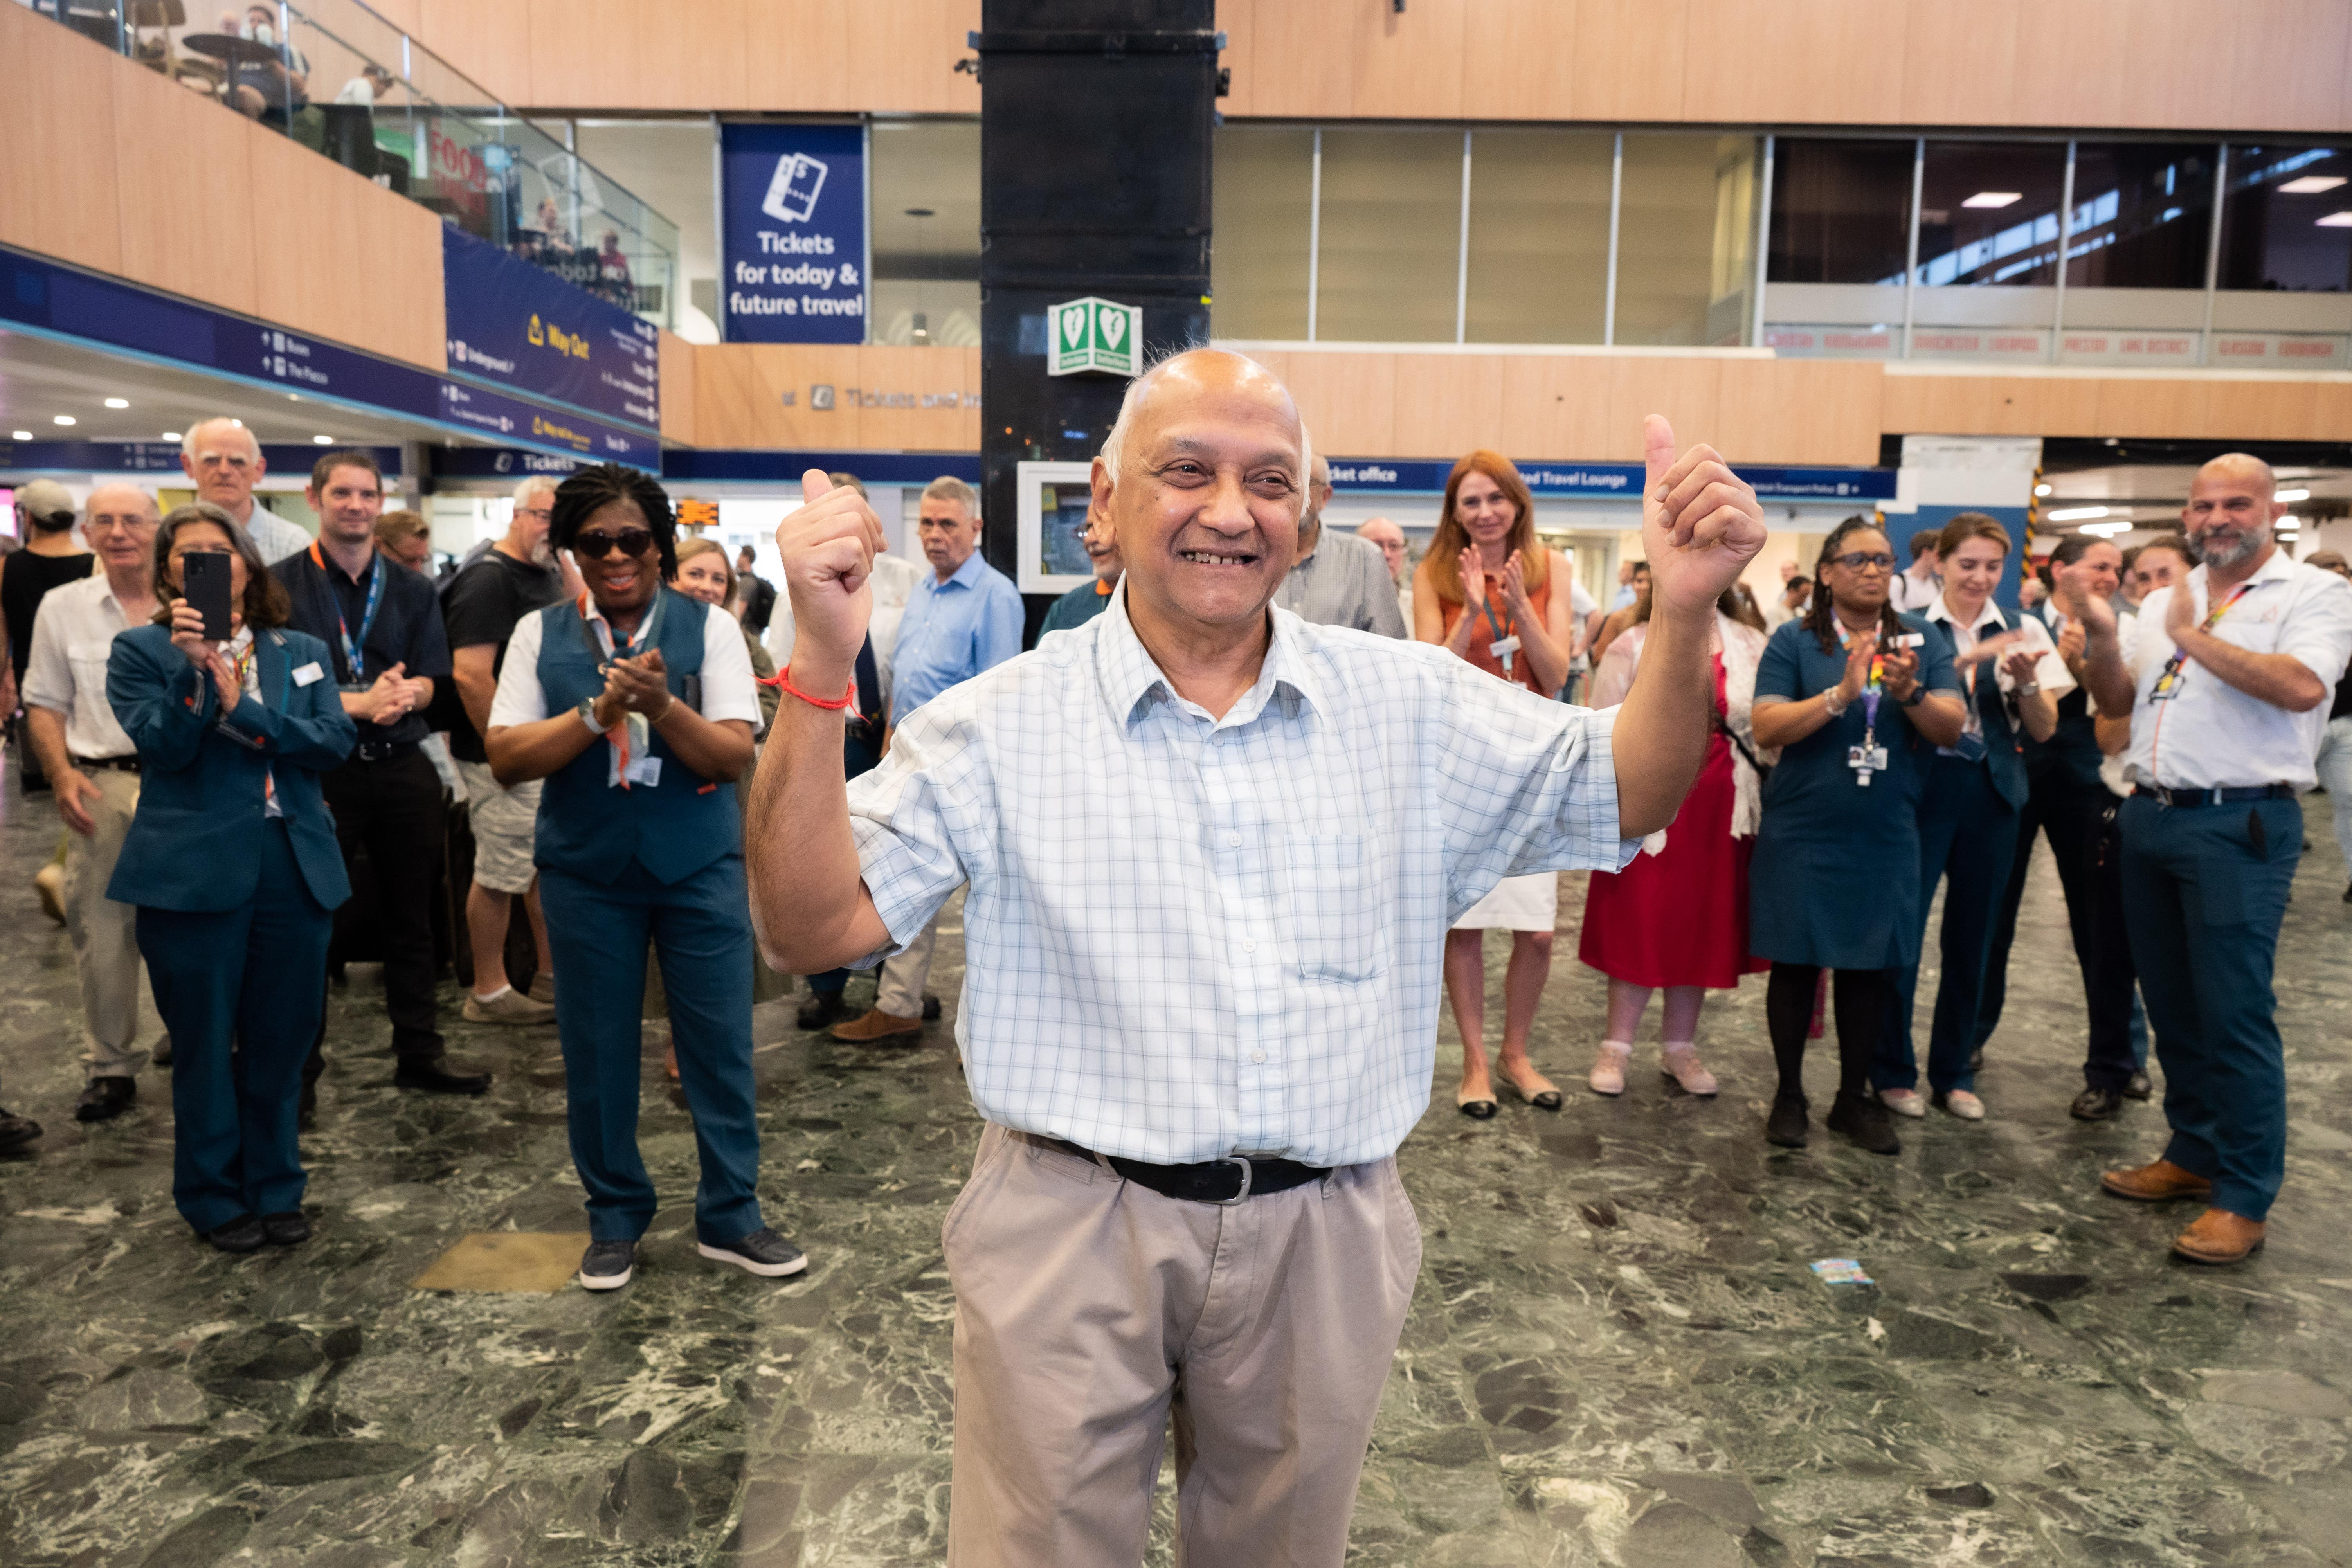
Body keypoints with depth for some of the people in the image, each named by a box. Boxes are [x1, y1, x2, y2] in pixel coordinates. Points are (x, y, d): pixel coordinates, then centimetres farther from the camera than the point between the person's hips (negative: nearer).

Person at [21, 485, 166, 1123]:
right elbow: (45, 705, 12)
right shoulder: (62, 608, 9)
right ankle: (110, 1069, 16)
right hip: (101, 787, 2)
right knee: (101, 932, 4)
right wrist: (62, 776, -3)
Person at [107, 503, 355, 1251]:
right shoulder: (140, 651, 4)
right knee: (205, 1046, 7)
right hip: (194, 873, -2)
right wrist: (193, 667, -20)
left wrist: (245, 708, -11)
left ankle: (275, 1189, 25)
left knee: (282, 1042, 10)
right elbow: (164, 749, -9)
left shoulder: (302, 651, 12)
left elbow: (334, 739, -2)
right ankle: (214, 1198, 24)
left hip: (296, 870, 3)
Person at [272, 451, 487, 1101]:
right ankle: (299, 1067, 17)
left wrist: (404, 696, -18)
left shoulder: (412, 590, 11)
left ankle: (420, 1053, 23)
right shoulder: (282, 585, -1)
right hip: (318, 771, -3)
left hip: (402, 768, 4)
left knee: (411, 918, 11)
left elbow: (427, 681, 5)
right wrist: (362, 703, -20)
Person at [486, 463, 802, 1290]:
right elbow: (507, 757, -4)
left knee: (721, 1044, 4)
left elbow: (735, 755, -10)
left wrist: (661, 704, -25)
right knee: (596, 1052, 11)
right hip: (587, 873, 1)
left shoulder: (710, 627, -2)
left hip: (699, 867, -1)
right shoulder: (541, 634, 3)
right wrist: (598, 711, -17)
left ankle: (730, 1216, 22)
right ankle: (616, 1218, 30)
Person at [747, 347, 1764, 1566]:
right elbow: (812, 929, -11)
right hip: (1071, 1233, -2)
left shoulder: (1410, 705, 1)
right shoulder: (1000, 725, -7)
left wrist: (1683, 615, -13)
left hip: (1322, 1238, 3)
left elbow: (1627, 796, 5)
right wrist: (820, 673, -25)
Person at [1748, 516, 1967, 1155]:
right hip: (1801, 833, -2)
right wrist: (1840, 695, -23)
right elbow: (1766, 726, -12)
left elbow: (1953, 727, -3)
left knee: (1872, 969, 9)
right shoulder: (1794, 641, -2)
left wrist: (1911, 694, -22)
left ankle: (1854, 1098, 24)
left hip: (1886, 838, 2)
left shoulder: (1922, 640, 5)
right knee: (1796, 964, 5)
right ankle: (1789, 1094, 20)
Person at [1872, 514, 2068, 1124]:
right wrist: (1971, 657, -25)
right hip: (1923, 790, -3)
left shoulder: (2023, 632, 8)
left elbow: (2044, 731, 4)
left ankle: (1954, 1073, 23)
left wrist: (2028, 682, -15)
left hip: (1994, 795, 3)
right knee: (1902, 929, -2)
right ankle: (1893, 1069, 13)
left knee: (1971, 937, 10)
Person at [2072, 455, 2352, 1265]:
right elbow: (2116, 701, 12)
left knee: (2233, 1012, -5)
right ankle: (2194, 1153, 27)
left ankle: (2244, 1198, 4)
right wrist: (2101, 638, -6)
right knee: (2171, 1004, 13)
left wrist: (2192, 636, -12)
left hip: (2239, 824, -6)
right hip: (2151, 815, 6)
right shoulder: (2163, 601, 15)